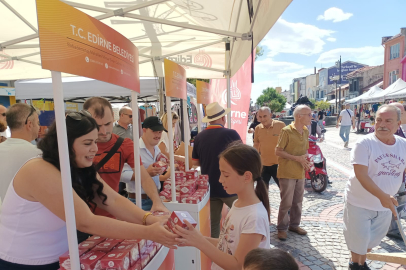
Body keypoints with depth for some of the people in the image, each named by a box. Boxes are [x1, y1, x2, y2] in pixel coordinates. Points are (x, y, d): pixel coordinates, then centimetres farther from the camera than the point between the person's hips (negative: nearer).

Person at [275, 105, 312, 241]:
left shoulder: (305, 131, 9)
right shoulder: (286, 131, -13)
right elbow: (278, 151, -15)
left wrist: (305, 158, -1)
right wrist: (297, 158, -19)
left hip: (300, 172, 7)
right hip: (287, 173, -7)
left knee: (298, 201, 17)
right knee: (286, 202, 0)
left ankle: (294, 224, 34)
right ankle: (282, 228, 17)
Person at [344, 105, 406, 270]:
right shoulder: (364, 143, -20)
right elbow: (361, 175, -26)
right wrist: (382, 195, -36)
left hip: (385, 205, 5)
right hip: (360, 203, -5)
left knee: (373, 239, 23)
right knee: (358, 238, 8)